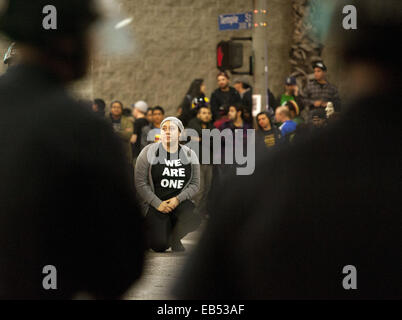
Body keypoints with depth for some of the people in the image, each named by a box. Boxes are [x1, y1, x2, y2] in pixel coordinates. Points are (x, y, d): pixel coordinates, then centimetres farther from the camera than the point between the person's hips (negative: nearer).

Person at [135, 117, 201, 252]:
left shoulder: (189, 155, 8)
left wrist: (177, 199, -10)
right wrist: (157, 204, -12)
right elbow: (140, 183, -3)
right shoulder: (149, 152, 0)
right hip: (155, 203, -2)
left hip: (181, 201, 2)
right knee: (160, 245, -22)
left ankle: (174, 238, 5)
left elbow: (195, 184, 7)